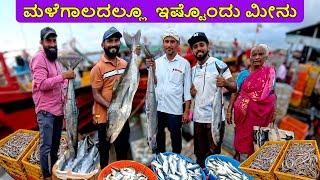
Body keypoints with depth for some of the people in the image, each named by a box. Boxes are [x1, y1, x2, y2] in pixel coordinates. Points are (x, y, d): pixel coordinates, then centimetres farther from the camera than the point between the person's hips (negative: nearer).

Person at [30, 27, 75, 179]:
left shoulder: (54, 59, 14)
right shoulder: (39, 59, -12)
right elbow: (42, 84, -22)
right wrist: (63, 76, -25)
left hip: (58, 109, 8)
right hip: (46, 110, -8)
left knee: (55, 144, 19)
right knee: (46, 146, 0)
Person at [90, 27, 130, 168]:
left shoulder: (124, 64, 3)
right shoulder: (98, 67, -13)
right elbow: (96, 94, -13)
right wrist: (110, 107, -26)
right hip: (105, 116, -5)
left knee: (123, 146, 20)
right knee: (104, 148, 14)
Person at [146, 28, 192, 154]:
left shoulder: (184, 63, -4)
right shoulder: (157, 62, 4)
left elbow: (187, 89, -4)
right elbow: (154, 82, 1)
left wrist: (187, 111, -6)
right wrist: (152, 69, -14)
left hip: (175, 109, -3)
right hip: (157, 107, 3)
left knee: (175, 137, 12)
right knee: (159, 135, 18)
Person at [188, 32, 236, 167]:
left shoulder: (218, 64, -5)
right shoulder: (193, 70, 11)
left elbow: (234, 88, -7)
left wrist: (225, 83, -28)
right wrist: (191, 92, -1)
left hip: (215, 118, -5)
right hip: (198, 118, 5)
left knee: (213, 155, 7)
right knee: (199, 154, 18)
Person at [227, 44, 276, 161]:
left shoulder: (270, 72, 2)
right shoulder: (243, 74, -1)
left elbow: (272, 93, 8)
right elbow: (235, 93, 0)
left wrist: (274, 111, 3)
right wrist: (229, 111, -4)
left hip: (262, 113, 1)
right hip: (244, 112, 0)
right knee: (241, 134, 10)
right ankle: (237, 155, 32)